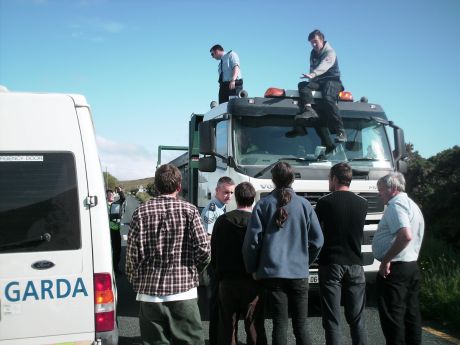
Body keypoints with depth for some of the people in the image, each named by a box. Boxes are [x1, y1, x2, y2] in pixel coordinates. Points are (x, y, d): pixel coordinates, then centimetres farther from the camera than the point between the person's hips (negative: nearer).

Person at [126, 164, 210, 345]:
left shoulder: (141, 212, -1)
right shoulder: (189, 210, -3)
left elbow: (133, 252, -2)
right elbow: (203, 248, -6)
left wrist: (134, 279, 13)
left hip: (150, 290, 1)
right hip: (184, 289, -1)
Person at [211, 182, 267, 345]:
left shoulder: (222, 221, 0)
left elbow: (213, 252, 5)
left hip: (227, 282, 2)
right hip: (252, 283, -2)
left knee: (227, 327, 11)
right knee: (255, 329, 6)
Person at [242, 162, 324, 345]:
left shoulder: (263, 204, -1)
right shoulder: (304, 204, 1)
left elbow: (252, 241, -3)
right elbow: (317, 240, 3)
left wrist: (252, 268, 10)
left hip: (272, 272, -1)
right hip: (299, 273, 1)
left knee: (279, 324, 2)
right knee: (301, 325, 8)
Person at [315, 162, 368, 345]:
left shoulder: (325, 202, -7)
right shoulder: (362, 203, 5)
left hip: (330, 264, -3)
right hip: (355, 264, 4)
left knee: (332, 321, 1)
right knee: (357, 319, 11)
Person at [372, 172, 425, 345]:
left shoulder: (396, 205, -15)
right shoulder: (413, 205, 17)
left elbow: (405, 236, -29)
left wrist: (386, 260, -22)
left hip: (395, 268, -10)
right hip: (412, 266, 10)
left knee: (392, 317, -3)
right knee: (411, 315, 14)